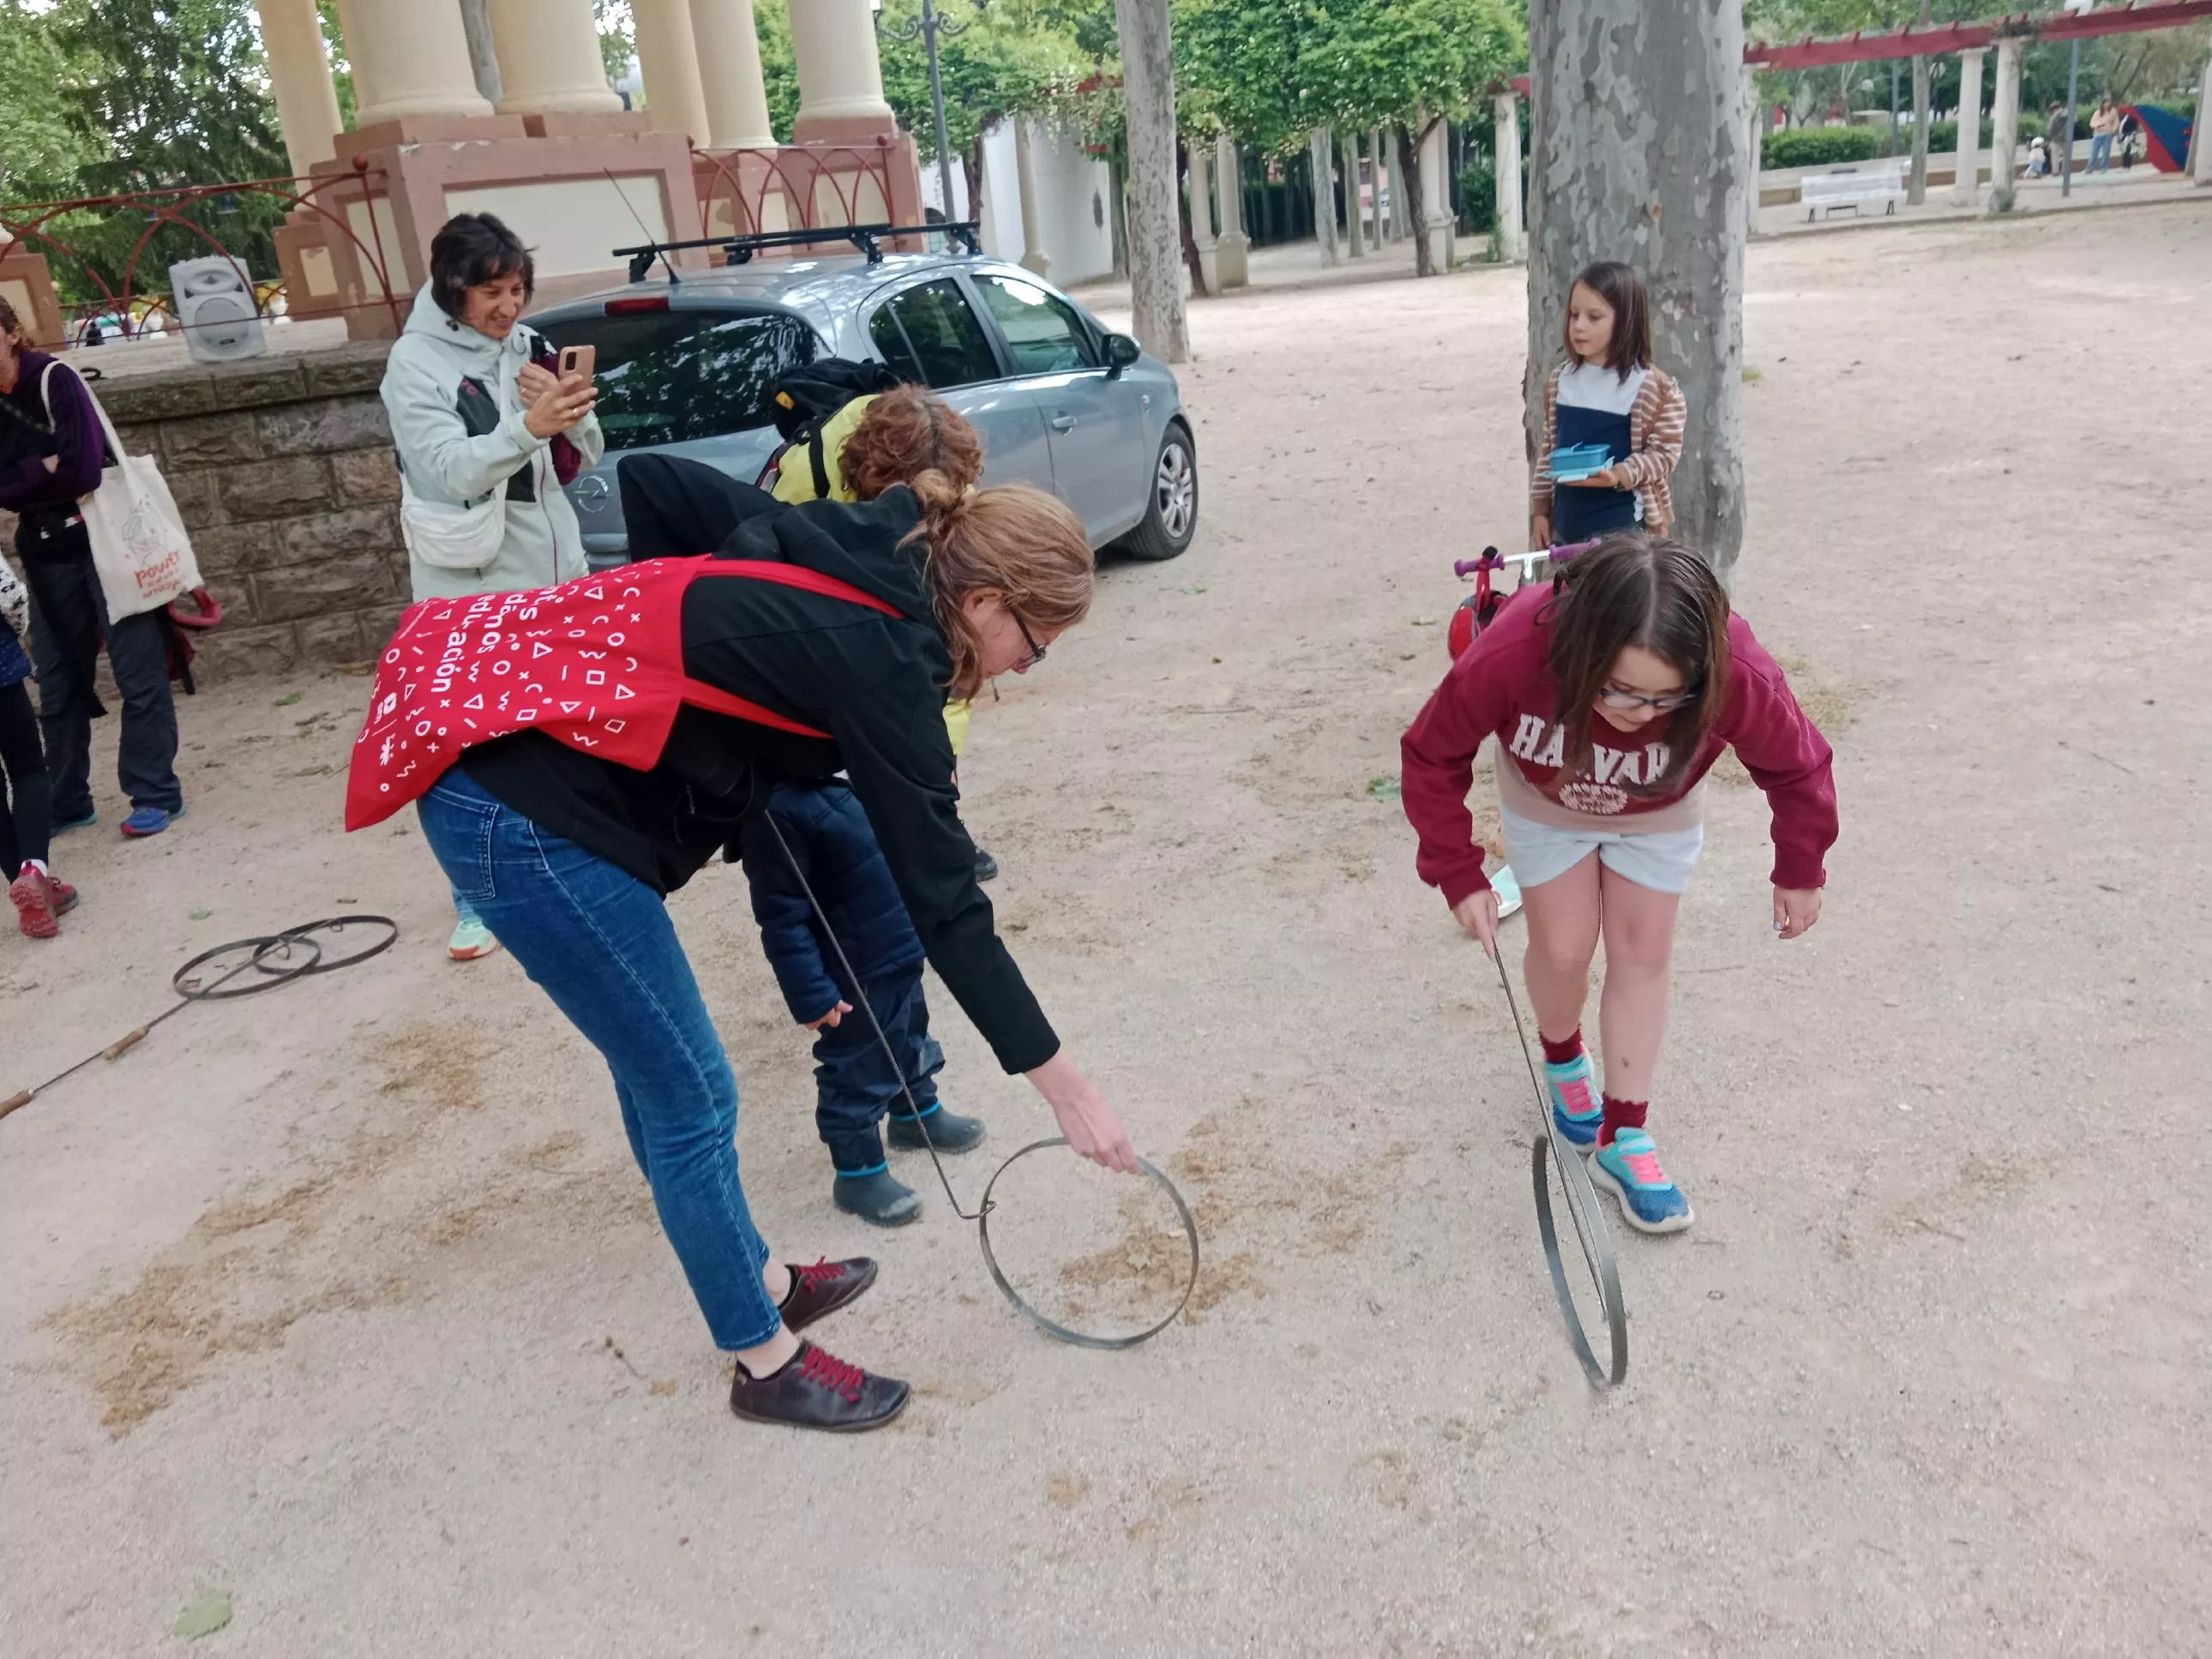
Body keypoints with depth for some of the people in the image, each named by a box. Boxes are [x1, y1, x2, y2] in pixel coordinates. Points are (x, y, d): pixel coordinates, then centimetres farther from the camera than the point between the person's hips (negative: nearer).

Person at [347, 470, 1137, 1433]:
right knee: (692, 1098, 3)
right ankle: (768, 1363, 23)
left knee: (661, 1069, 21)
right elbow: (940, 899, -19)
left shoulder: (851, 575, 6)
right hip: (528, 816, -10)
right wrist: (1062, 1084, -13)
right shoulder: (879, 656, -18)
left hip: (496, 767, 10)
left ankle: (763, 1282, 39)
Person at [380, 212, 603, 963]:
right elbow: (452, 471, -21)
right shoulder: (415, 362, -9)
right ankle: (475, 895, 8)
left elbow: (584, 457, 7)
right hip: (471, 582, -5)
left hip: (552, 565, 6)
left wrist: (571, 412, -14)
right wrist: (528, 426, -36)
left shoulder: (528, 346, 7)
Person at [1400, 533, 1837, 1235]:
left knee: (1644, 953, 3)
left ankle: (1623, 1139, 16)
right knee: (1564, 948, 3)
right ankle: (1562, 1060, 36)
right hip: (1547, 804, -1)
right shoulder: (1511, 654, -44)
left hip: (1659, 816, 1)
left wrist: (1799, 871, -4)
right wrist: (1459, 875, -21)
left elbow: (1799, 768, -18)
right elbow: (1431, 758, -24)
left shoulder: (1738, 676, -41)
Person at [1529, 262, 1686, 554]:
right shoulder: (1560, 379, 7)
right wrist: (1540, 510, 10)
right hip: (1568, 522, 6)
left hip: (1622, 527, -6)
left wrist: (1620, 475, -26)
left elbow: (1664, 451, -9)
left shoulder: (1652, 387, -11)